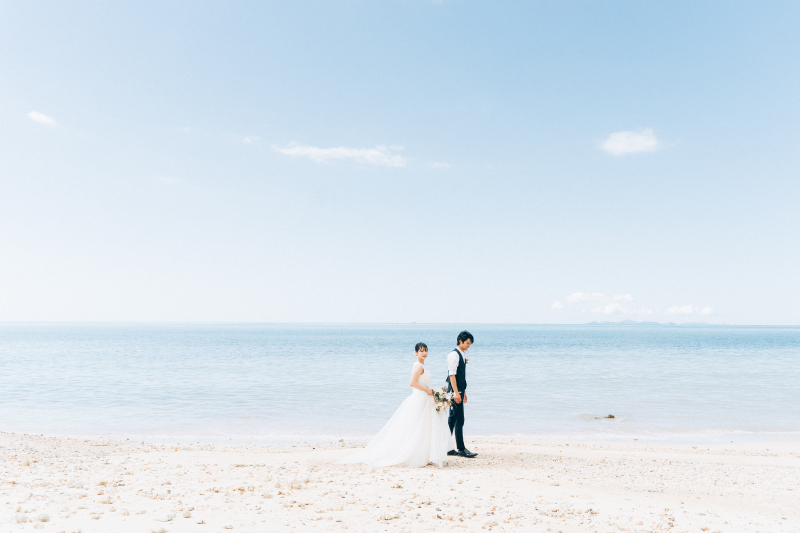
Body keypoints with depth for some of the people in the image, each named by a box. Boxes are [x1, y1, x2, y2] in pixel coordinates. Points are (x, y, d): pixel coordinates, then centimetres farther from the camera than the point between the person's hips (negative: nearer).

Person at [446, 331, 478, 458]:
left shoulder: (462, 355, 15)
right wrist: (456, 392, -22)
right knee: (459, 420, -6)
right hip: (454, 391, -9)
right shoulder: (454, 355, -13)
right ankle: (460, 449, -1)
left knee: (452, 419, 11)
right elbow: (452, 374, -18)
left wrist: (463, 392, 21)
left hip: (459, 390, 9)